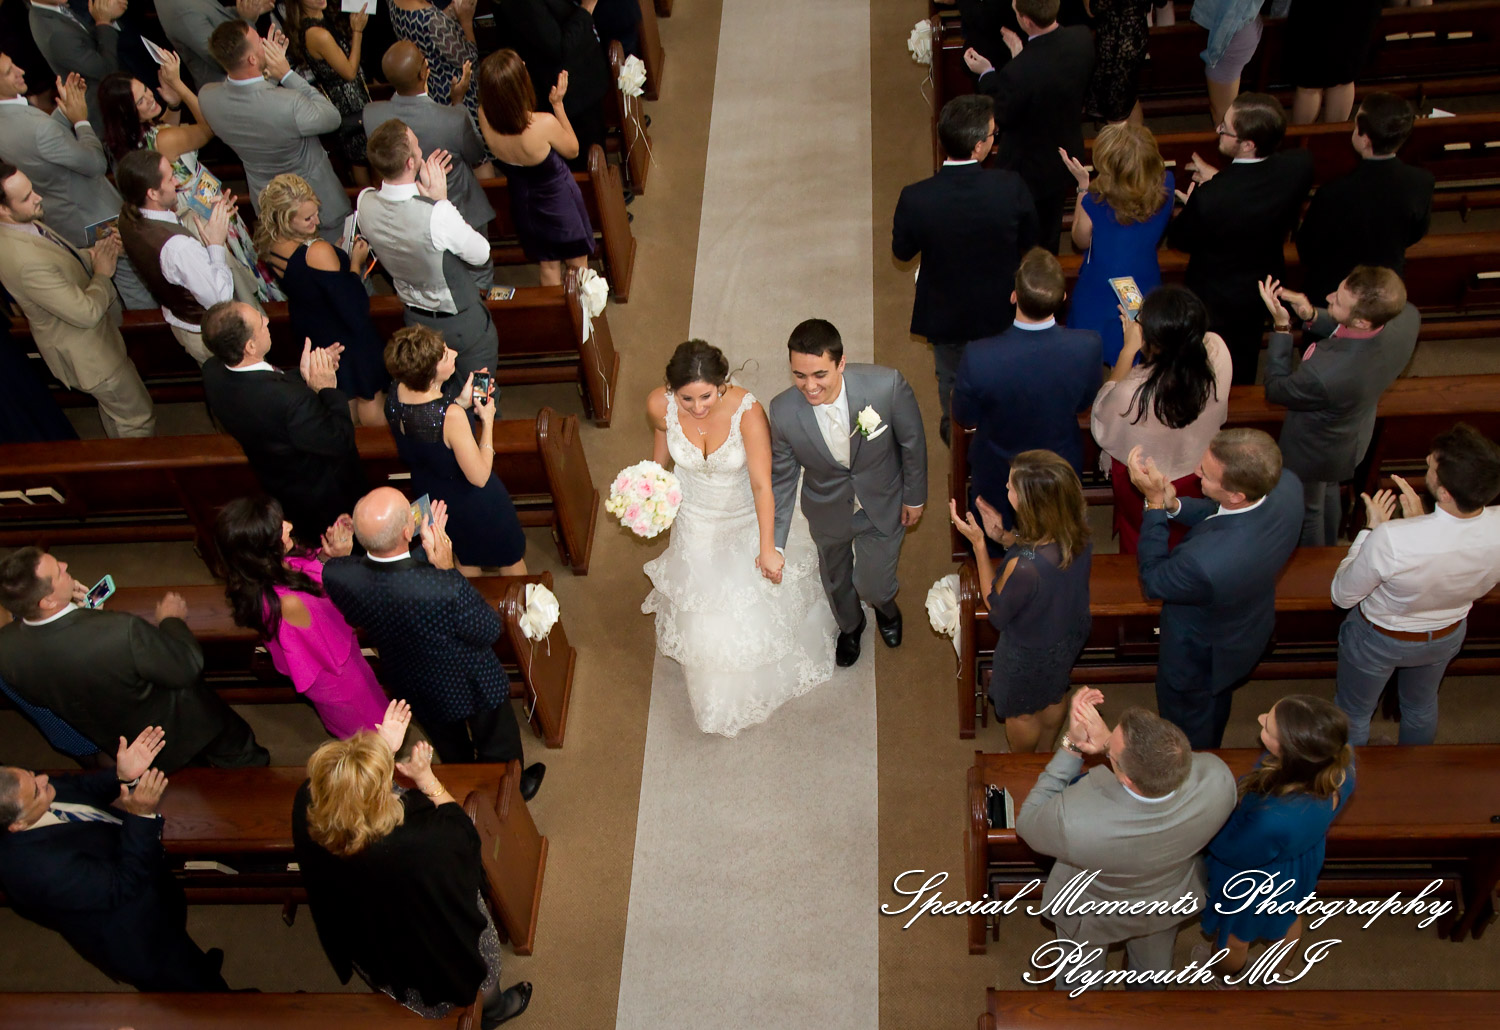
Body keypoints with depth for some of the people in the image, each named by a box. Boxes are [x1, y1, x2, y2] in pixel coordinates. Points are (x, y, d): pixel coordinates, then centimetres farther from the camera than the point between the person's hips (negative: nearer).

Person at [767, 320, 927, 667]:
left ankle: (886, 607, 55)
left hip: (883, 506, -1)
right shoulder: (783, 411, -30)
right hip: (828, 512, 2)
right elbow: (782, 478, -14)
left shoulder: (887, 385, -34)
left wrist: (915, 496, -2)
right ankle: (849, 626, 64)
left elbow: (912, 441, -14)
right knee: (836, 580, 27)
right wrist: (775, 543, -15)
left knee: (872, 585, 14)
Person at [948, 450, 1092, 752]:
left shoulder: (1024, 568, -47)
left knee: (1021, 712, 27)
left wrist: (978, 543, -28)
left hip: (1030, 652, -6)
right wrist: (1002, 535, -15)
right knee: (1054, 695, 35)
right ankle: (1044, 754, 65)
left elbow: (997, 614, -25)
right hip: (1071, 633, 6)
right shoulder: (1076, 529, -26)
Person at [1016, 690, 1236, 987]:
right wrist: (1109, 744, -26)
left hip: (1093, 912, -3)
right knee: (1153, 975, 38)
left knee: (1080, 980, 34)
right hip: (1168, 903, 3)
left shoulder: (1072, 819, -49)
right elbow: (1168, 766, -15)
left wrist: (1071, 744, -29)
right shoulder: (1218, 779, -40)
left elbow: (1026, 824, -24)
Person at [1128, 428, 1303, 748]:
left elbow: (1153, 581, -25)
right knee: (1217, 699, 39)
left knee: (1187, 732, 28)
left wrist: (1155, 504, -28)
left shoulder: (1204, 561, -50)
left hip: (1200, 656, -7)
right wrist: (1174, 505, -24)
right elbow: (1225, 517, -8)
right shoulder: (1286, 483, -30)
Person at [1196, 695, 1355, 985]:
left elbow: (1232, 852, -26)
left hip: (1256, 881, -5)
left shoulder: (1274, 820, -50)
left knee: (1235, 936, 31)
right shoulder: (1342, 755, -33)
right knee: (1289, 918, 37)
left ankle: (1225, 976, 64)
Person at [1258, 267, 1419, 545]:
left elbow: (1276, 389, -25)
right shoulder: (1407, 316, -30)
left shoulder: (1323, 373, -49)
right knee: (1329, 491, 38)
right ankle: (1330, 547, 65)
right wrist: (1312, 316, -23)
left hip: (1313, 453, -7)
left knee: (1307, 512, 26)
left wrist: (1281, 325, -26)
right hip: (1356, 436, 7)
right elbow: (1347, 333, -7)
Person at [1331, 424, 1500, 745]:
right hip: (1448, 635, 5)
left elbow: (1342, 595, -23)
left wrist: (1372, 529, -17)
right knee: (1421, 706, 35)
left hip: (1379, 639, -5)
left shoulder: (1390, 540, -44)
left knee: (1353, 715, 26)